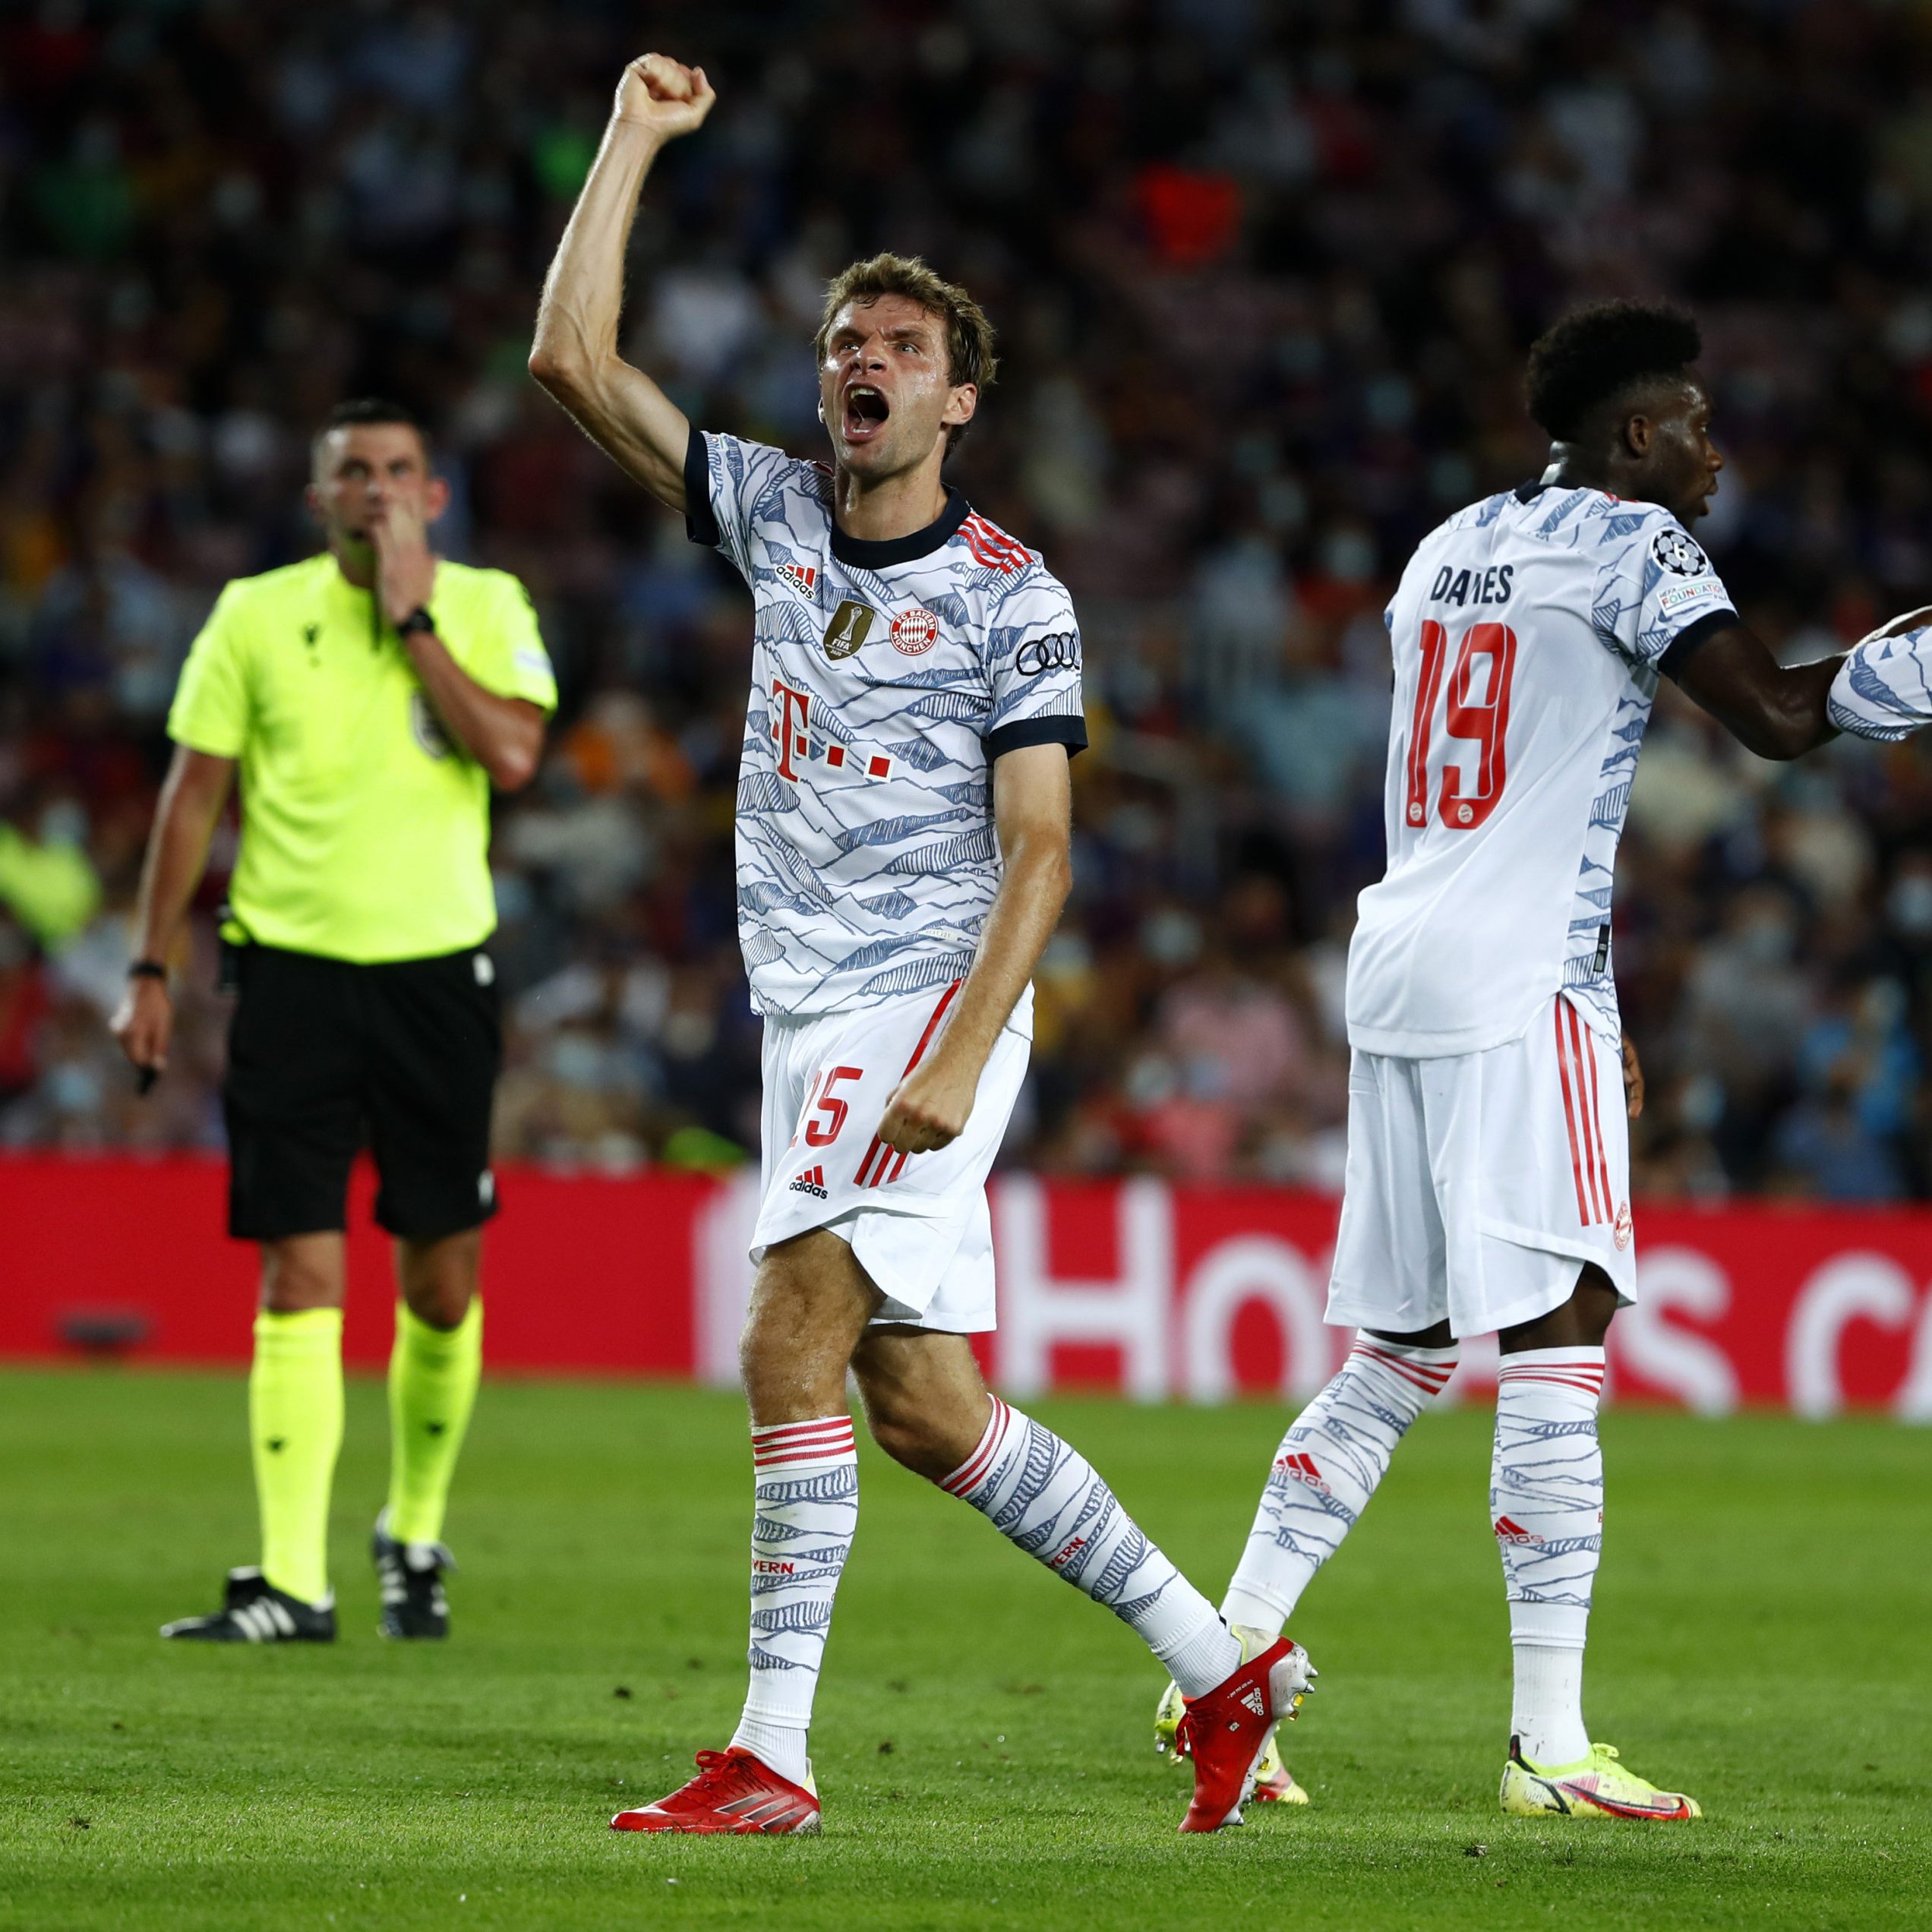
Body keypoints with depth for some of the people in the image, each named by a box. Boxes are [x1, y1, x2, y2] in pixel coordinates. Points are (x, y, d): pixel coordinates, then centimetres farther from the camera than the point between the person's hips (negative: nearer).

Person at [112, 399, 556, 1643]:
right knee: (303, 1274, -8)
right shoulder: (257, 615, 3)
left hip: (440, 969, 1)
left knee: (442, 1276, 6)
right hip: (294, 969, -1)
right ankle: (293, 1586, -10)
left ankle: (417, 1537, 28)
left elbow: (513, 756, -13)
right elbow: (195, 794, 7)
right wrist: (152, 968, 3)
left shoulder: (488, 607, 3)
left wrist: (412, 619, -12)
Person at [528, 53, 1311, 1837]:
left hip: (930, 1005, -7)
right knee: (925, 1409, 6)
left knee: (793, 1352, -17)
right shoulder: (774, 514, 11)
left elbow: (1039, 851, -10)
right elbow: (573, 361, 7)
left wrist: (955, 1062, -21)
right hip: (813, 1019, 7)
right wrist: (637, 140, 5)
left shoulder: (1014, 602, -5)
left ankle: (771, 1756, -17)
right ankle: (1219, 1663, 15)